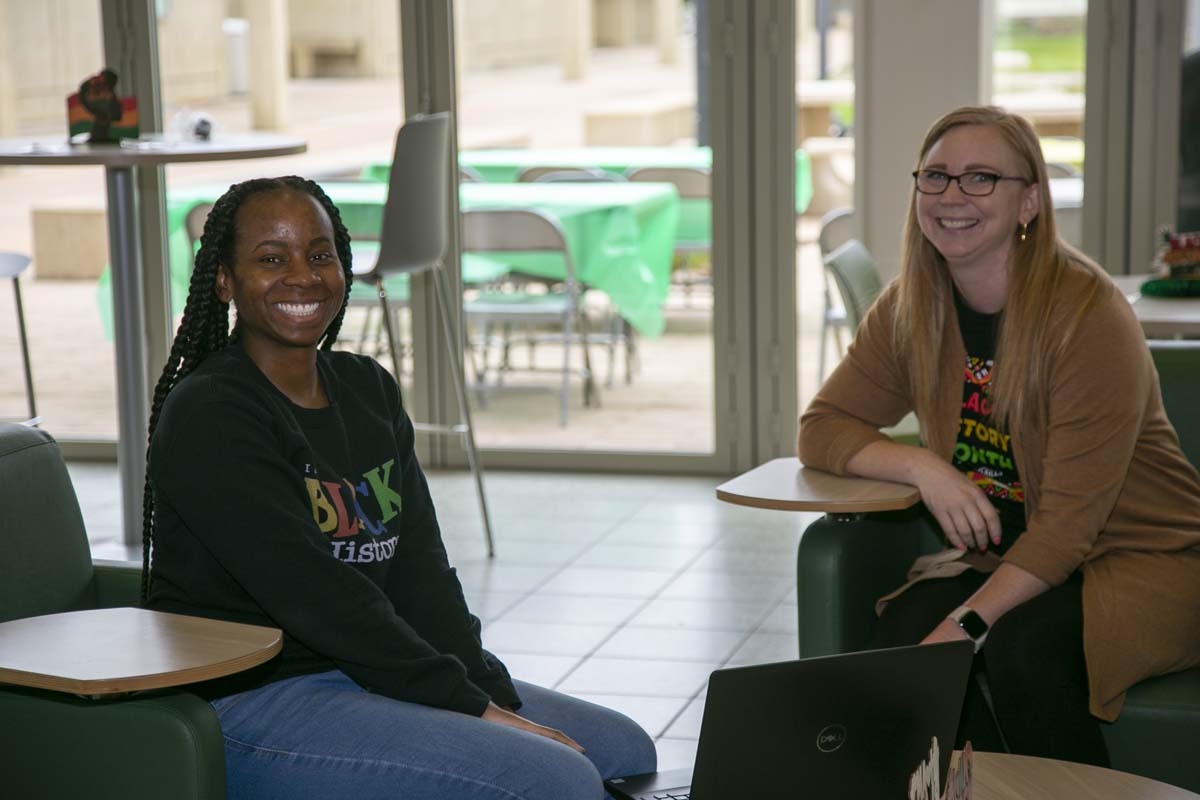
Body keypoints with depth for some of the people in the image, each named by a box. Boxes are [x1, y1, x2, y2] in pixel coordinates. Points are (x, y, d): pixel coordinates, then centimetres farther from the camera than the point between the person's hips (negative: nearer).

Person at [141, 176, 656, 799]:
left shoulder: (368, 391, 12)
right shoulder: (207, 416, -13)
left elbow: (420, 571, 5)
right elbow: (313, 594, -20)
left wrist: (488, 691, -10)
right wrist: (469, 706, -19)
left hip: (371, 673, 8)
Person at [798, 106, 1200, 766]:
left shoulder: (1090, 316, -20)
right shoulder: (910, 311, 0)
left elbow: (1071, 520, -23)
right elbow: (822, 429, 2)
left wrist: (965, 624, -32)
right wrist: (923, 467, -18)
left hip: (1139, 558, -5)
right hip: (1004, 555, 5)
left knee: (1023, 646, -33)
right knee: (901, 640, -24)